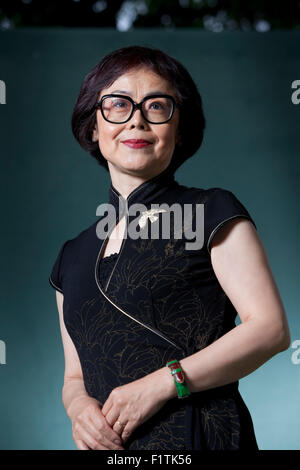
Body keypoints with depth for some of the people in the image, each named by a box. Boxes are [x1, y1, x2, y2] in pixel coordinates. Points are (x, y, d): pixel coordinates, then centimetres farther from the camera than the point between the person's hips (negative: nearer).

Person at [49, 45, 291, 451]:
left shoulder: (212, 212, 1)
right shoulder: (74, 256, 14)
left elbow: (271, 328, -8)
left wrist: (164, 382, -15)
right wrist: (79, 406, -7)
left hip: (200, 436, -4)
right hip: (108, 442, 4)